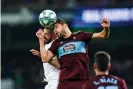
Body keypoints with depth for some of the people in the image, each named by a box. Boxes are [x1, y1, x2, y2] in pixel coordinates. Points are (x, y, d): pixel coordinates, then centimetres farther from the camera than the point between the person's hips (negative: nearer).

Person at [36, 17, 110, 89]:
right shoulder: (57, 43, 15)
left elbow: (102, 35, 1)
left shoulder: (80, 36, 6)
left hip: (83, 80, -2)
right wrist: (41, 39, 5)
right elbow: (45, 58, 7)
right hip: (65, 81, 3)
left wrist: (106, 28, -22)